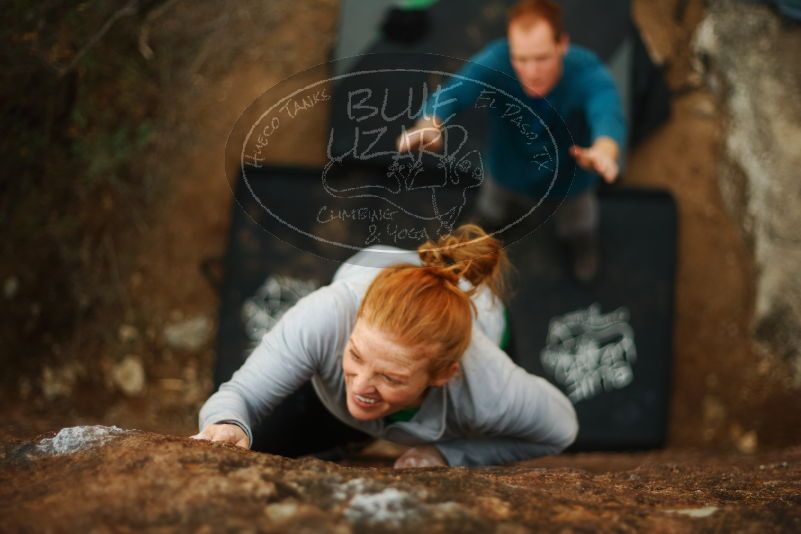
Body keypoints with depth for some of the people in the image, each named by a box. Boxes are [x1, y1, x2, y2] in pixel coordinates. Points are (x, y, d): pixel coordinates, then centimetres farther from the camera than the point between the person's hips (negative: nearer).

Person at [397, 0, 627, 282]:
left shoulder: (587, 73, -40)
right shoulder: (494, 63, -36)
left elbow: (608, 113, -61)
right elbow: (452, 92, -54)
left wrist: (603, 150, -86)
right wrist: (428, 126, -79)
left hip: (568, 183, -1)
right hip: (508, 176, 1)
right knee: (488, 225, 30)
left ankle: (578, 232, 60)